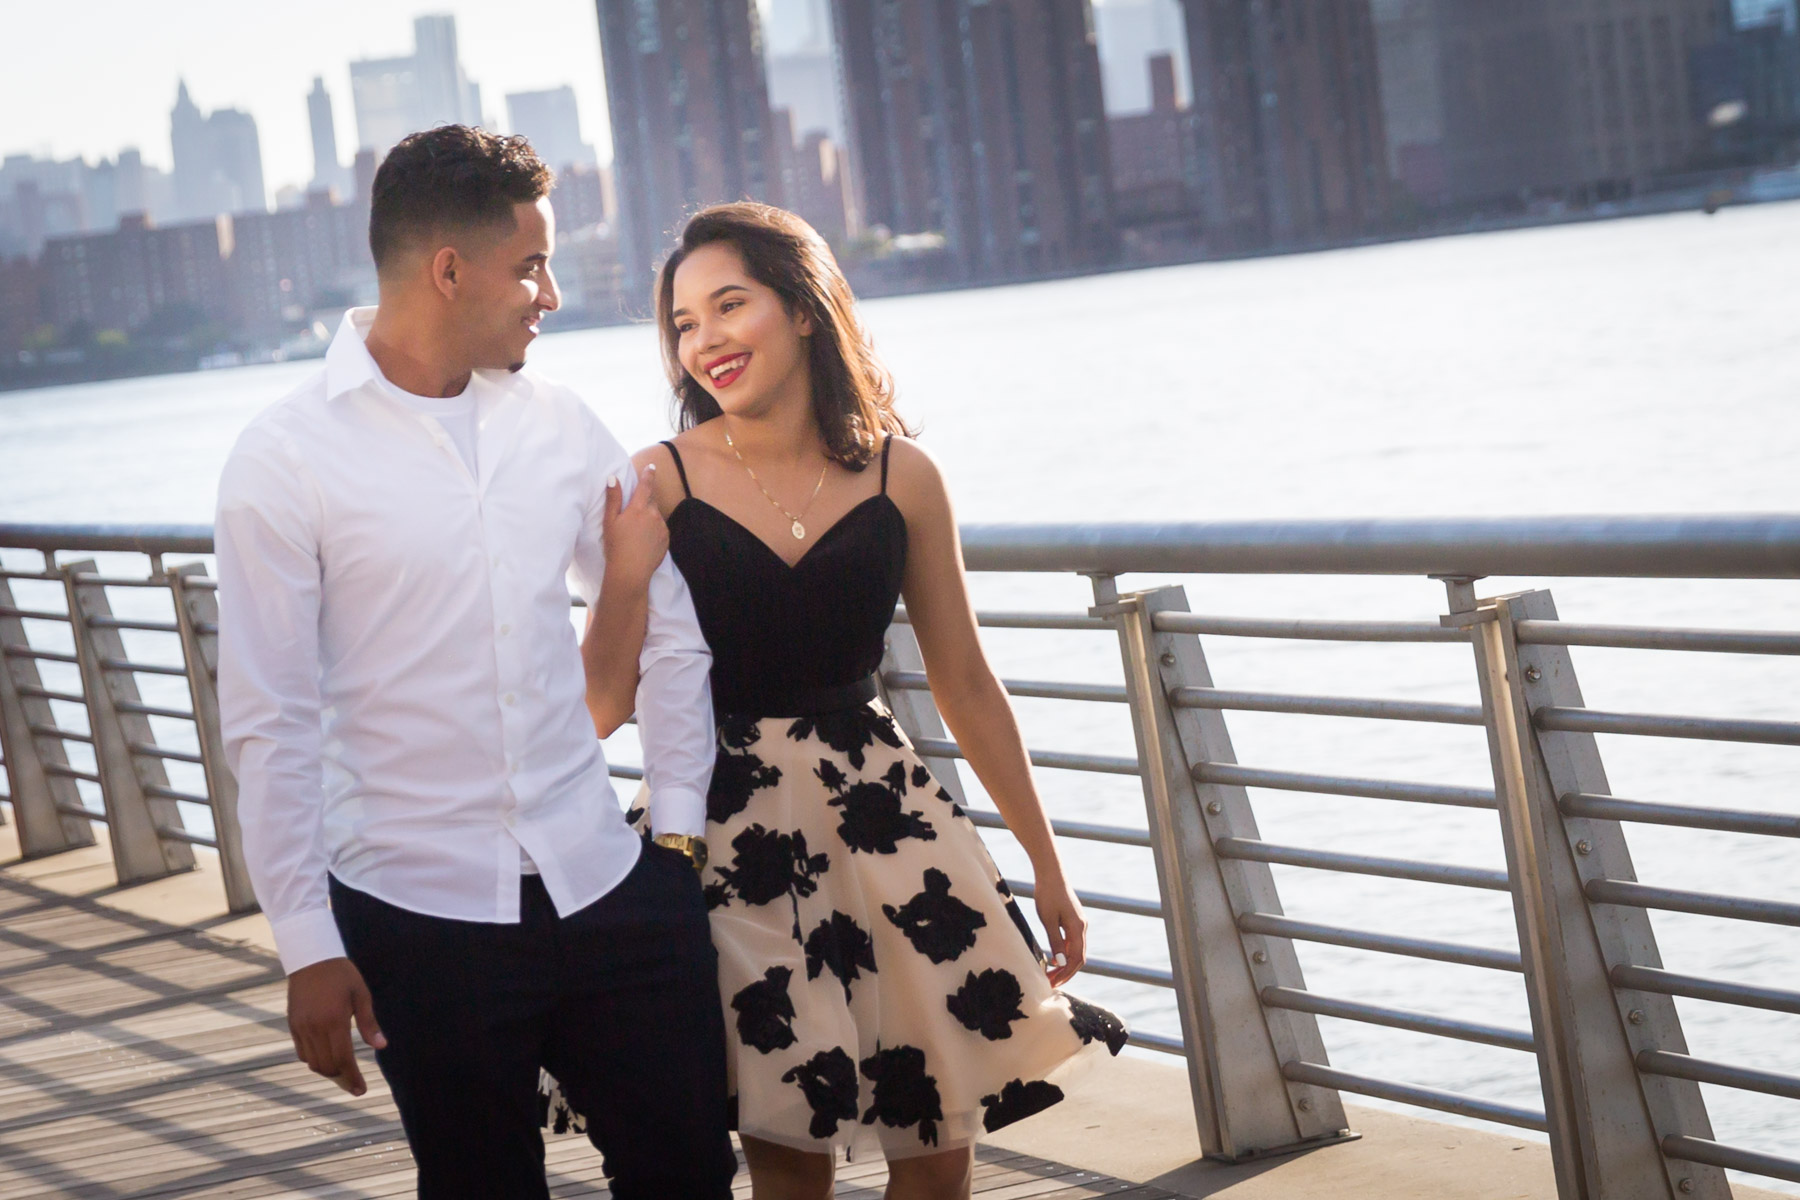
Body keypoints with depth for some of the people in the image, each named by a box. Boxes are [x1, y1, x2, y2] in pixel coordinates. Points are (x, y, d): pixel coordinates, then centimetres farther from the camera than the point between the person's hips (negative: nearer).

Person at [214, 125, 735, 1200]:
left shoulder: (560, 424, 6)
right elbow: (268, 725, -6)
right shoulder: (287, 459, -7)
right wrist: (308, 947, -8)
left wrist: (680, 828, 7)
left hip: (605, 888, 4)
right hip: (420, 915, -4)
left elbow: (669, 629, 14)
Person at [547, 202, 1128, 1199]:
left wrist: (1046, 864, 12)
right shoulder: (662, 482, -4)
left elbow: (964, 683, 9)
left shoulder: (901, 478, 1)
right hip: (728, 829, -2)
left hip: (881, 814, 2)